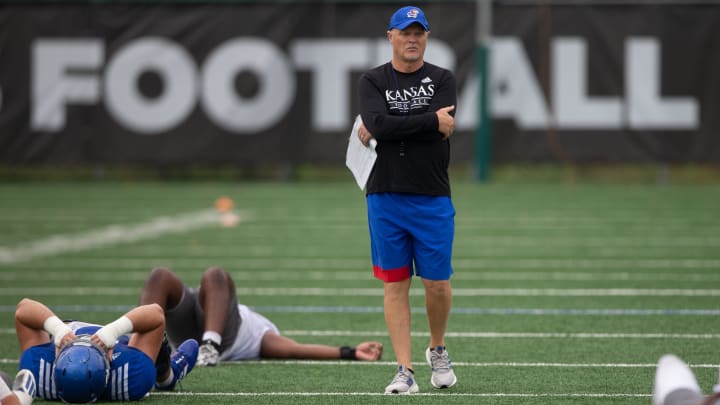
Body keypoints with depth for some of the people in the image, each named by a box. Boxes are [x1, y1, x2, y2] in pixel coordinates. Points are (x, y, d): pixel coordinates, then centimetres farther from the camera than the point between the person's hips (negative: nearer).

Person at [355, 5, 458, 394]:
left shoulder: (442, 80, 4)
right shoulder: (372, 81, 4)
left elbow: (421, 129, -13)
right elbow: (378, 124, -15)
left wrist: (382, 132, -9)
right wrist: (431, 121, -15)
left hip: (432, 199, 0)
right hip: (385, 197, 0)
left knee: (437, 282, 0)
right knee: (395, 283, 0)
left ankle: (438, 350, 26)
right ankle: (404, 370, 2)